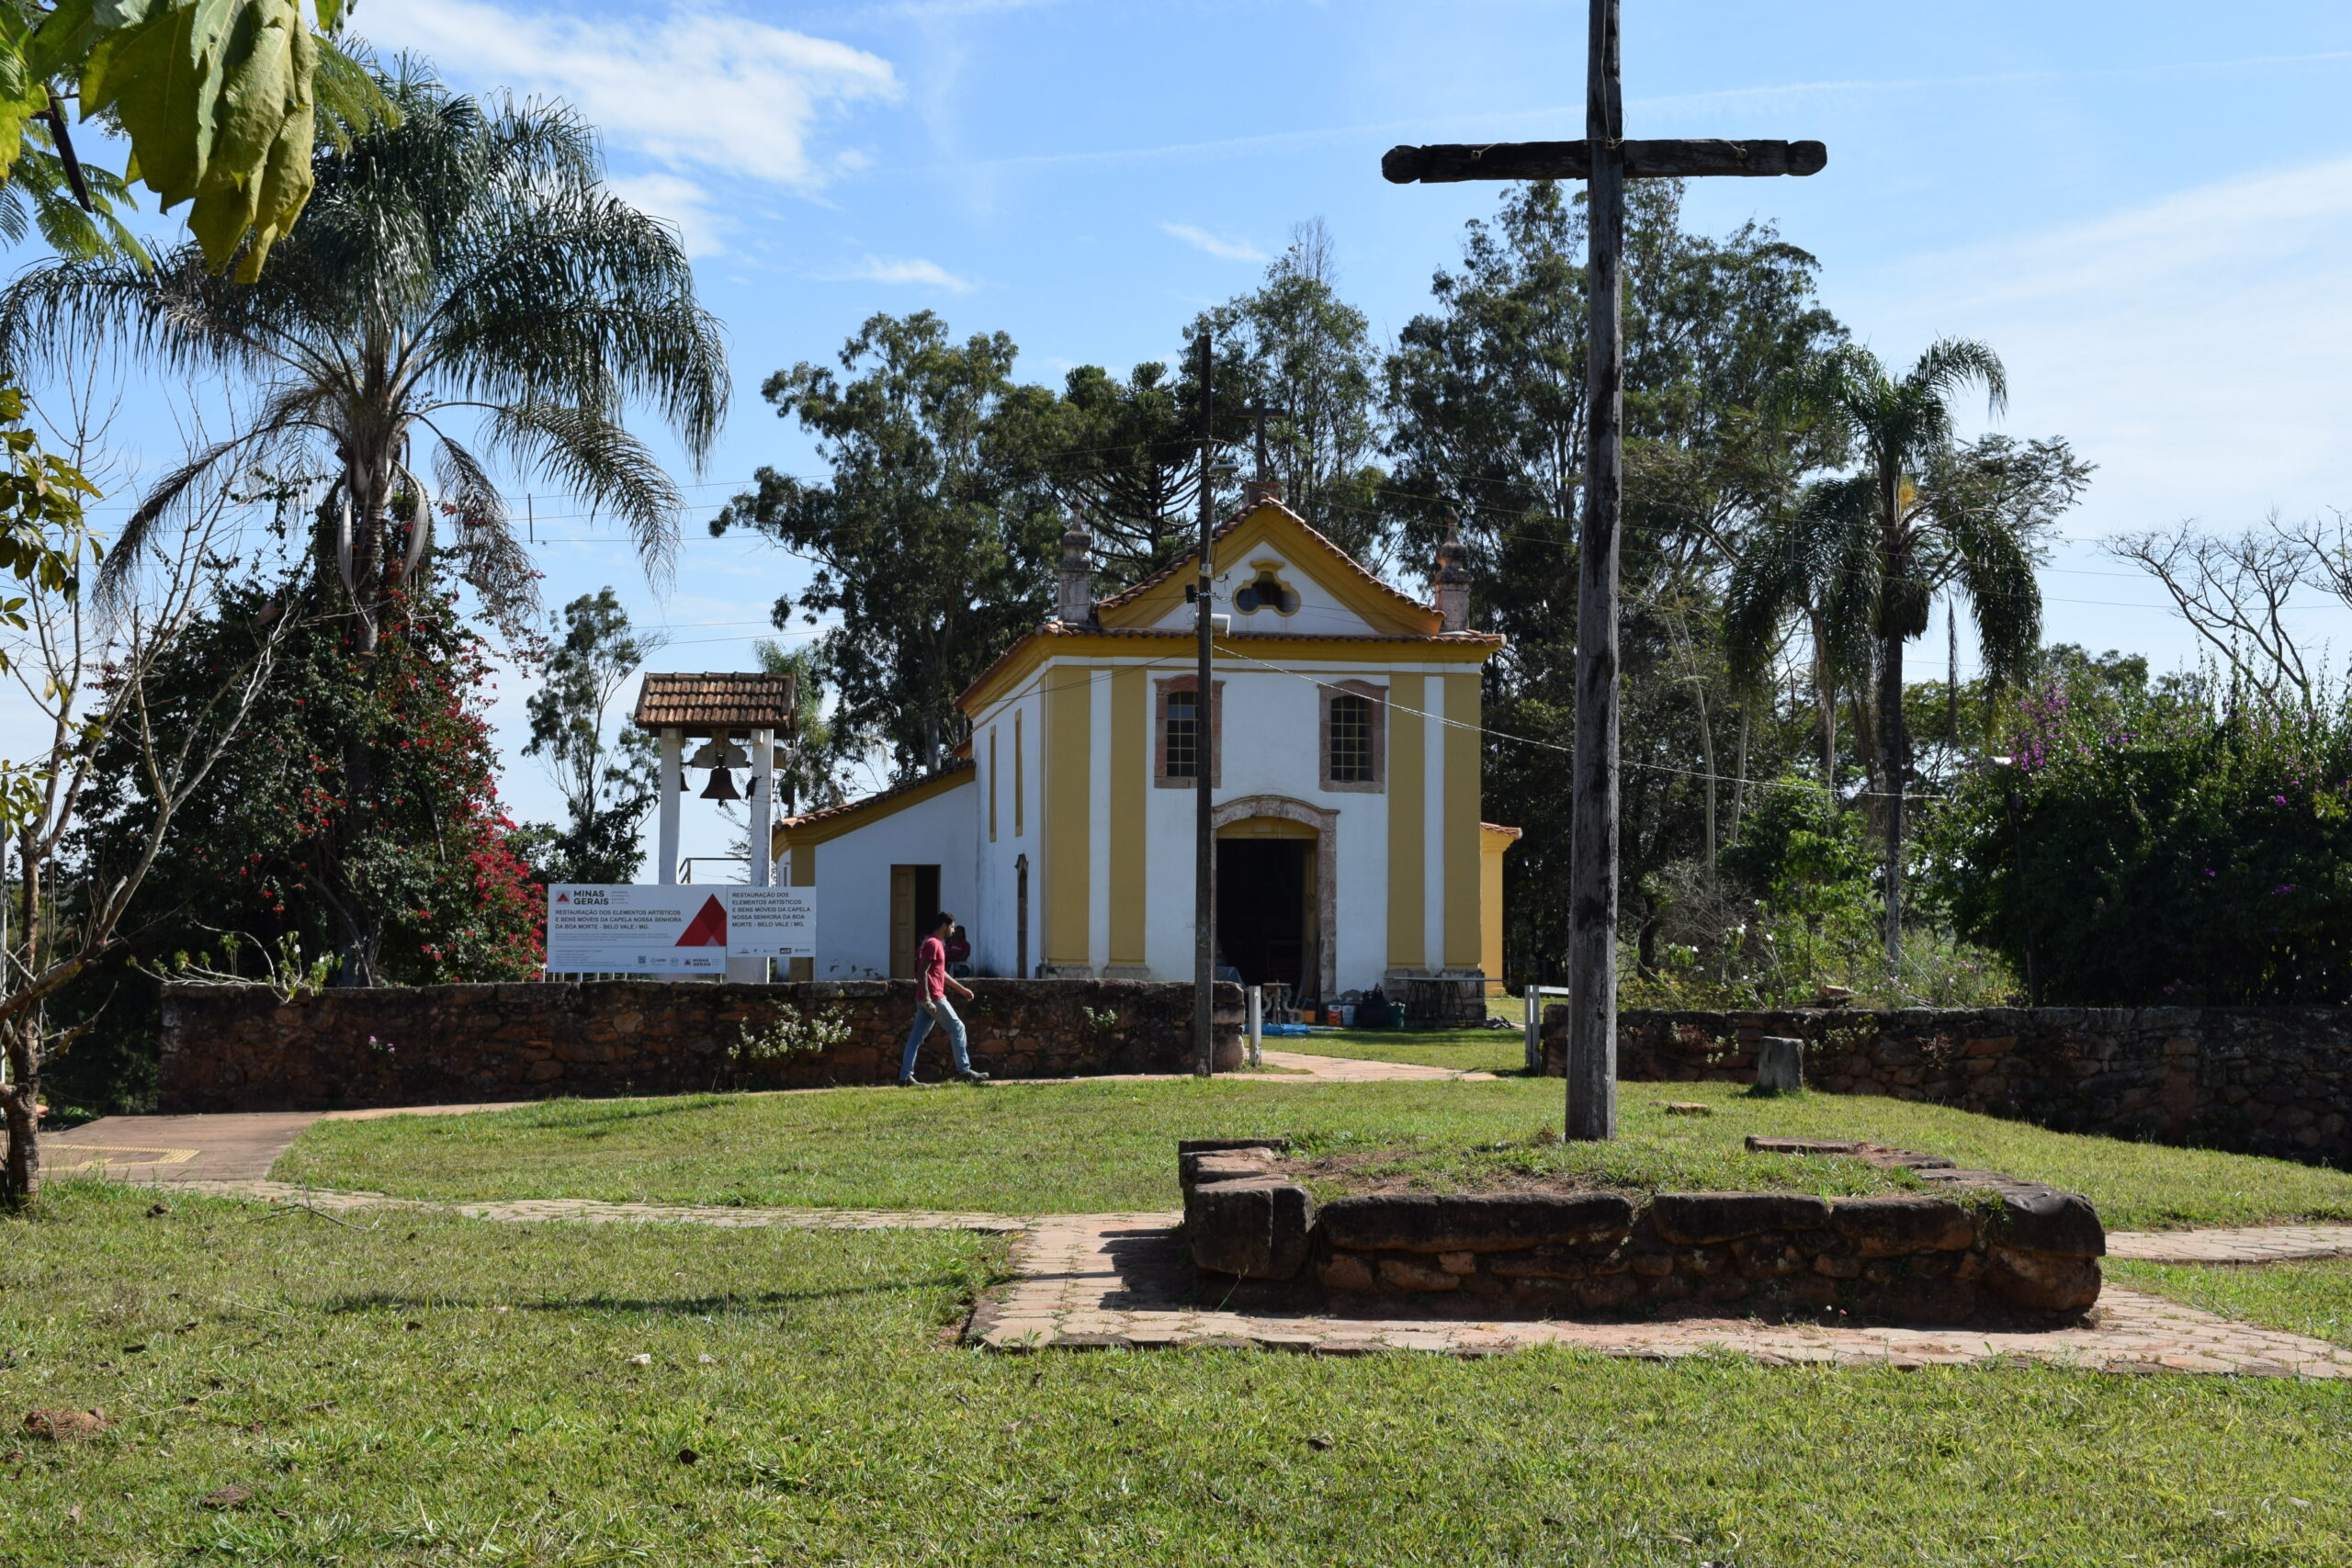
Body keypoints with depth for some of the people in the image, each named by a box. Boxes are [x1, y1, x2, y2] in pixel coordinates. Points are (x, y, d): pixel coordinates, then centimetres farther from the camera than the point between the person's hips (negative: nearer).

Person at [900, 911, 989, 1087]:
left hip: (926, 999, 10)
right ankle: (964, 1070, 4)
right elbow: (922, 972, -20)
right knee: (957, 1028, 0)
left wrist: (961, 988, 32)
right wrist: (927, 999, -26)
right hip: (933, 998, -10)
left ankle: (906, 1076, 1)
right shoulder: (933, 944, -12)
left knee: (917, 1037, 4)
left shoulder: (936, 944, 19)